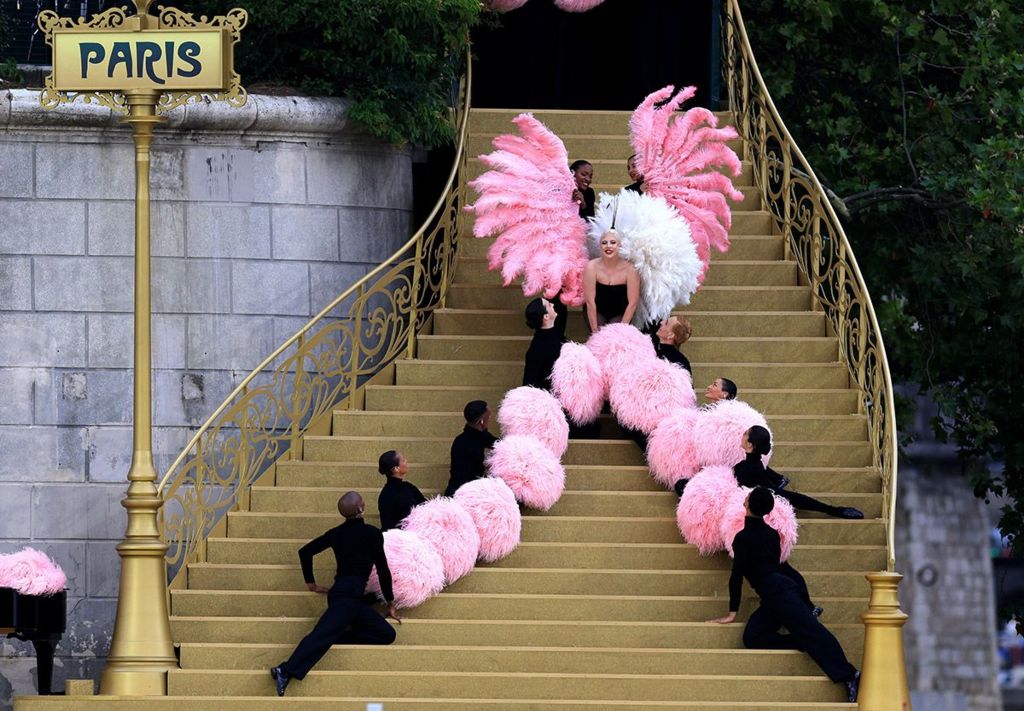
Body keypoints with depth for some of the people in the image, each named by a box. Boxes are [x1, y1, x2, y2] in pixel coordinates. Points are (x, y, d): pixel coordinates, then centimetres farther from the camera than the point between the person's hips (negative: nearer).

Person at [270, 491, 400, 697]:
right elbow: (383, 570, 5)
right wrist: (391, 604, 14)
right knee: (323, 633, -24)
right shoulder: (371, 534, 0)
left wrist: (311, 583, 28)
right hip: (349, 595, -8)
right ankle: (286, 671, -41)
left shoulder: (336, 533, 18)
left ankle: (337, 638, -10)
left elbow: (305, 552, 20)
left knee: (386, 634, 6)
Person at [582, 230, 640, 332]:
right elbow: (590, 301, -17)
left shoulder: (629, 269, -20)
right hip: (596, 312, 0)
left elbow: (632, 303, -14)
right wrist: (595, 329, -18)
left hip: (620, 313, 0)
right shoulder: (592, 267, -20)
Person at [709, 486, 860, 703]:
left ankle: (849, 676, -32)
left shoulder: (743, 537, -1)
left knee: (811, 630, -19)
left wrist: (732, 612, 3)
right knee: (752, 638, -5)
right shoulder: (771, 533, 20)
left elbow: (737, 575, -2)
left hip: (777, 591, -8)